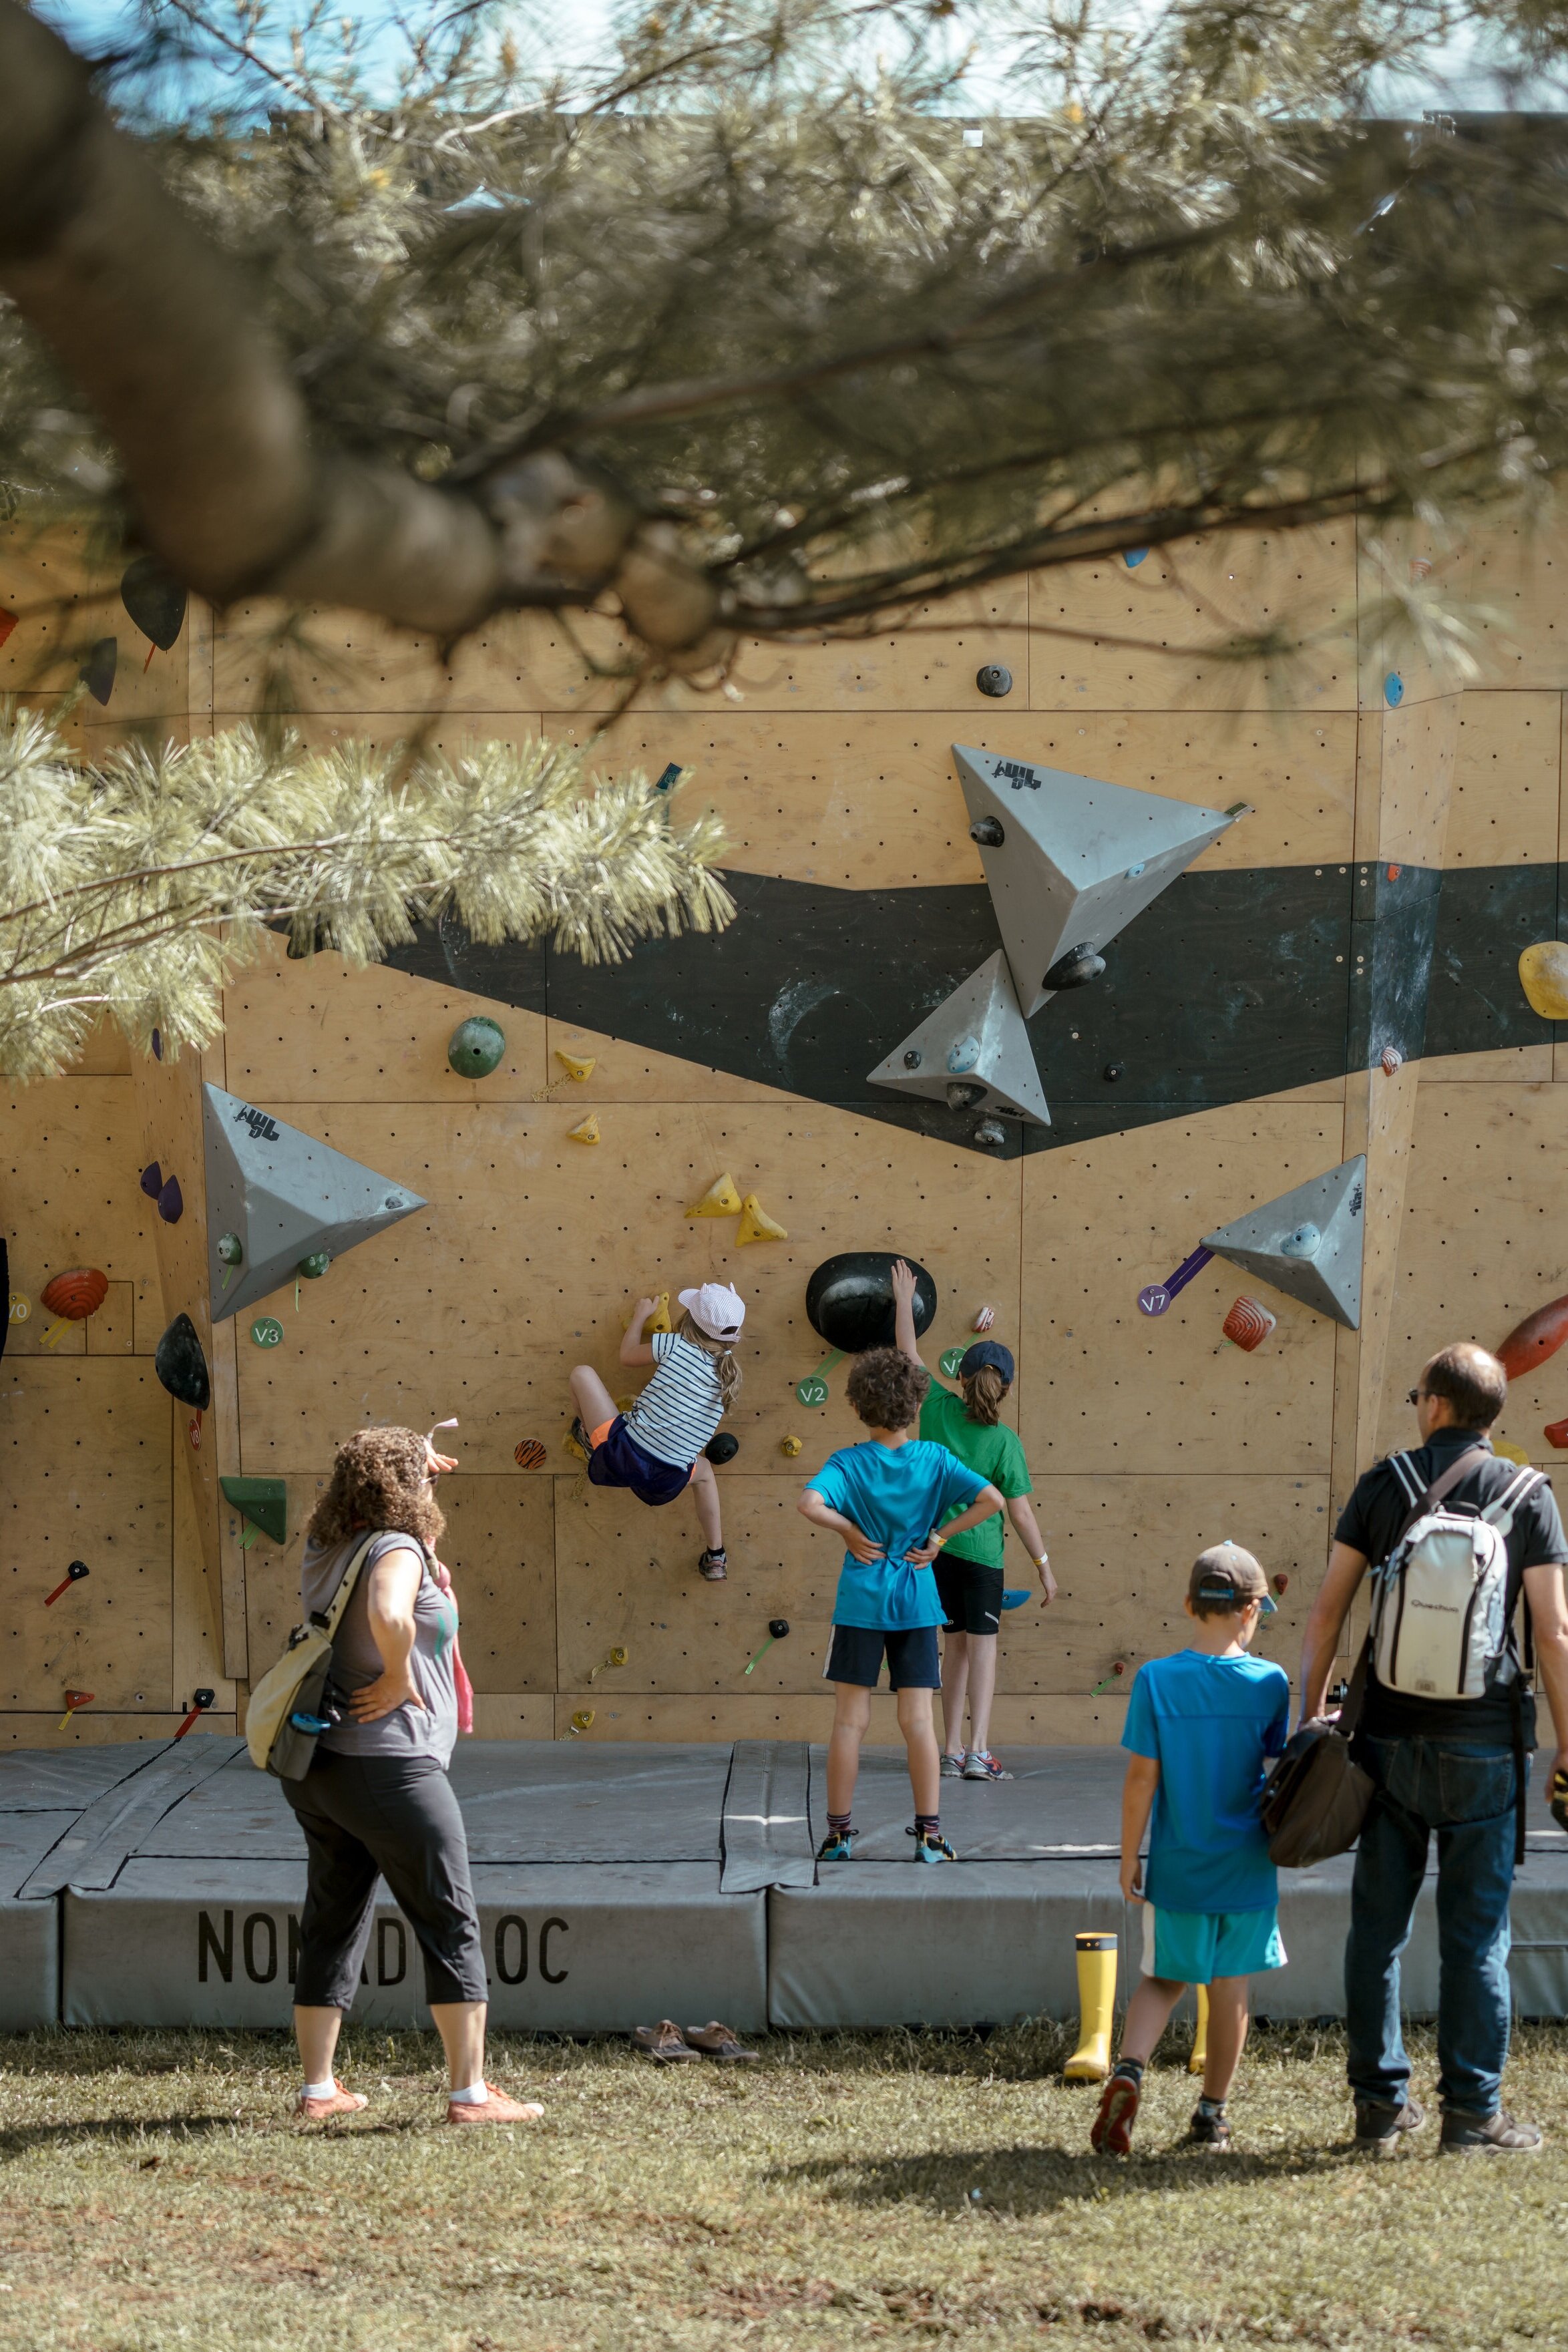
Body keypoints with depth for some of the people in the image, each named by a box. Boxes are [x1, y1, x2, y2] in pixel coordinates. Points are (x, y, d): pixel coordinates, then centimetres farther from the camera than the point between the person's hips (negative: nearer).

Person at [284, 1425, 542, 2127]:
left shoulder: (322, 1552, 9)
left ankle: (317, 2088, 20)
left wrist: (411, 1462, 33)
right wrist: (397, 1680, -20)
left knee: (332, 1925, 16)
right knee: (451, 1925, 0)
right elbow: (388, 1617, -36)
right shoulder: (398, 1550, -15)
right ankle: (470, 2091, 0)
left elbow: (350, 1502, 34)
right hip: (387, 1766, -8)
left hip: (316, 1766, 8)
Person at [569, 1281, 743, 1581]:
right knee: (703, 1469, 42)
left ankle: (589, 1439, 32)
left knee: (583, 1373, 11)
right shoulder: (729, 1374, 5)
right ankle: (715, 1558, 37)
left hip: (620, 1456, -4)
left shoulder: (675, 1345, -6)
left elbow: (627, 1355, 12)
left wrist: (641, 1314, 28)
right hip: (666, 1485, 4)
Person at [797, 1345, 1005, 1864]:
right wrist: (939, 1535, -4)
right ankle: (929, 1835, 4)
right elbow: (992, 1499, -12)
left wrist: (850, 1531, -9)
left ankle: (839, 1834, 11)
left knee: (850, 1721, 6)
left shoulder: (847, 1462, -8)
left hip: (861, 1602, -1)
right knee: (917, 1721, 4)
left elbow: (811, 1504, -26)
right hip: (917, 1603, 1)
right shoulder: (934, 1460, -3)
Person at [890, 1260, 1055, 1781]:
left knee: (955, 1643, 13)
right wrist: (1044, 1566, -2)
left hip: (934, 1543, 4)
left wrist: (904, 1300, 21)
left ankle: (952, 1751, 13)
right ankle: (979, 1753, -10)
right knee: (982, 1645, -1)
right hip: (980, 1547, -4)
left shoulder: (939, 1409, -4)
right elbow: (1020, 1511, -9)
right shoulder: (1004, 1441, -11)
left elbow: (911, 1354, 9)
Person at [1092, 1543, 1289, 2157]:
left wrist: (1129, 1857, 1)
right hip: (1246, 1868, 0)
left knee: (1162, 1979, 15)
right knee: (1231, 1990, 12)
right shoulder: (1269, 1682, -9)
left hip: (1177, 1868, 0)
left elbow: (1141, 1778, -8)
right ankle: (1212, 2115, 20)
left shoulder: (1155, 1680, -10)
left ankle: (1129, 2070, -8)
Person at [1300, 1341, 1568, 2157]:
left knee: (1378, 1925, 9)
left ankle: (1380, 2105, 14)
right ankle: (1471, 2113, 6)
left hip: (1389, 1737, 2)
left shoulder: (1383, 1484, 3)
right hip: (1482, 1743, -1)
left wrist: (1310, 1713, 11)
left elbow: (1327, 1611, 1)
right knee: (1475, 1934, 4)